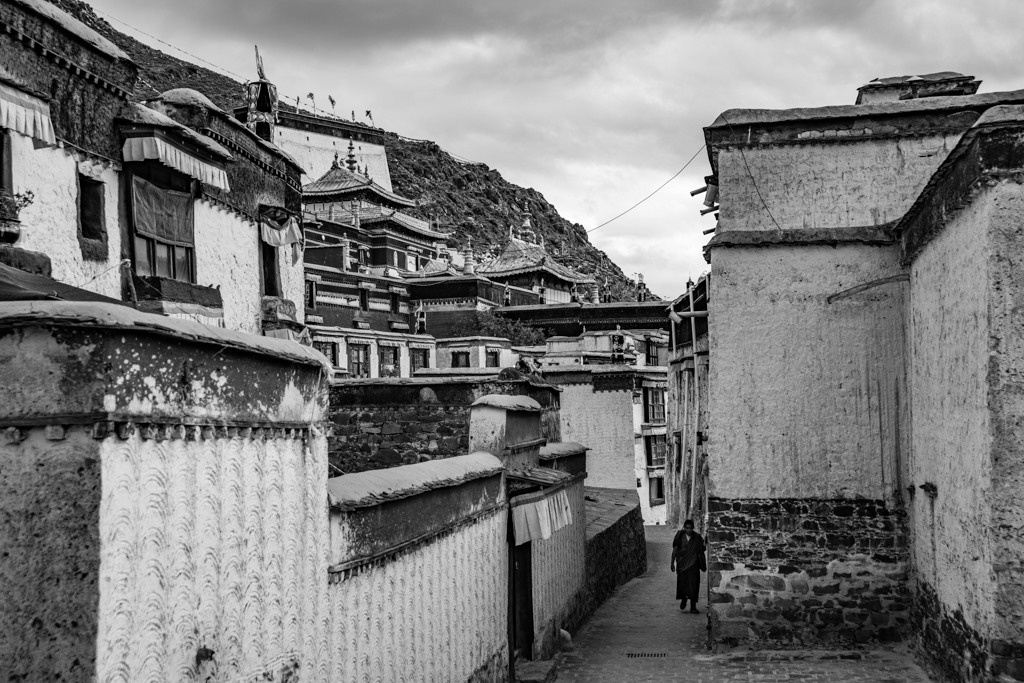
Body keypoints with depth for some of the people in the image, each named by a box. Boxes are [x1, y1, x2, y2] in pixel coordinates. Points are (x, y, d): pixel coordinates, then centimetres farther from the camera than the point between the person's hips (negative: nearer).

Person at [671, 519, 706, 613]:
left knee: (693, 585, -6)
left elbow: (701, 553, 6)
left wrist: (703, 565, 9)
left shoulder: (697, 538, -1)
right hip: (682, 564, 1)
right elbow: (675, 550, 2)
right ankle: (683, 599, 35)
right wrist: (672, 562, -2)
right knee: (681, 583, 5)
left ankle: (693, 607, -1)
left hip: (693, 564, -1)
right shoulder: (680, 536, -1)